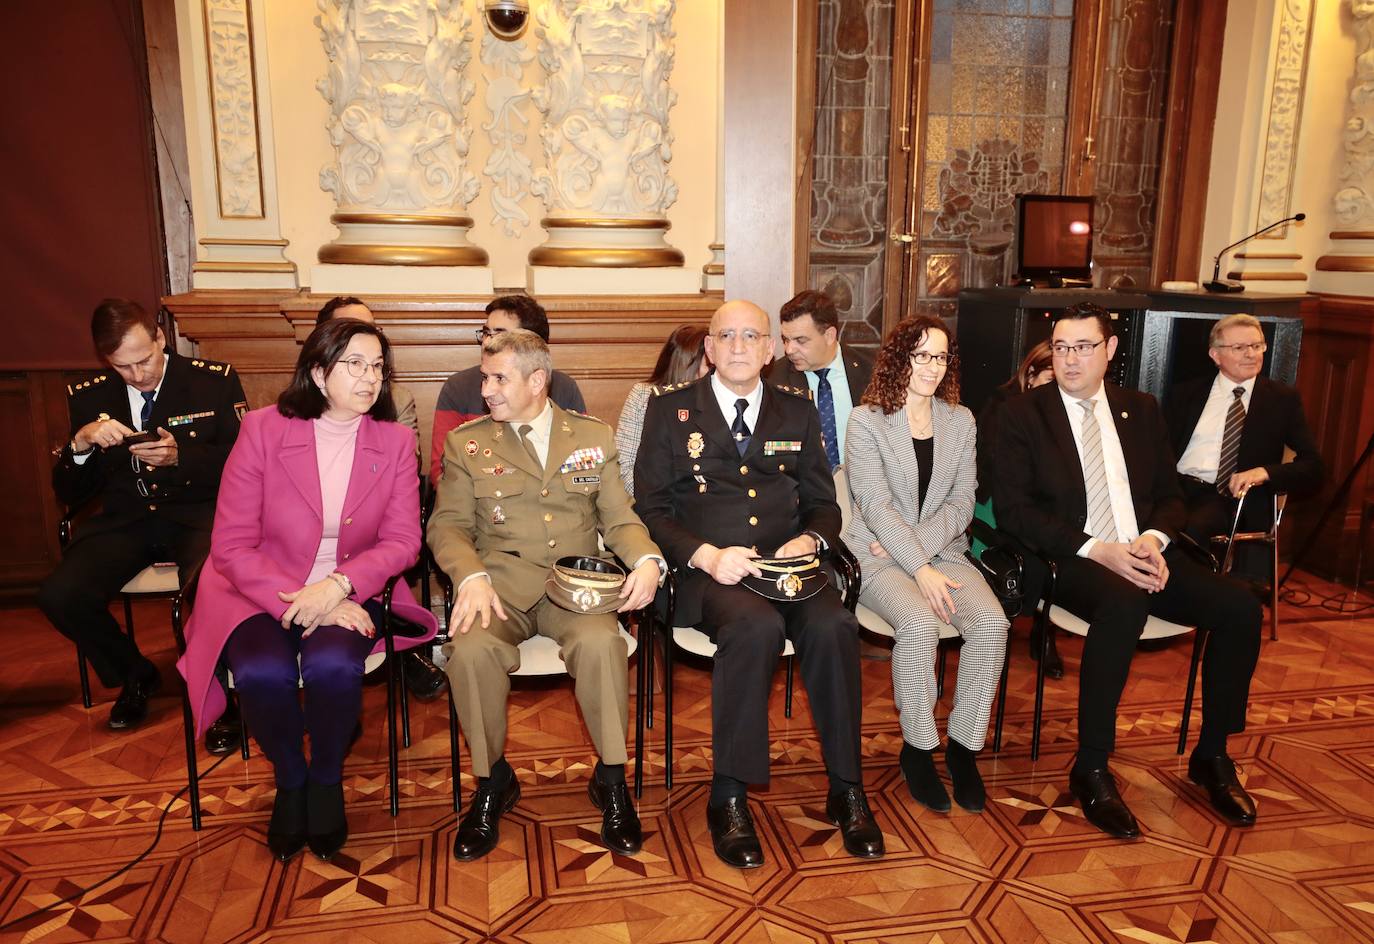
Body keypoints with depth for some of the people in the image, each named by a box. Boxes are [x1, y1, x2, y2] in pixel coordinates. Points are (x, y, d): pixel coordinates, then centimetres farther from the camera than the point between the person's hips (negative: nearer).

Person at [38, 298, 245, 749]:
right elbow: (68, 494, 9)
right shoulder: (89, 397, 8)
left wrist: (180, 457, -20)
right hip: (125, 519, 4)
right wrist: (80, 444, -12)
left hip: (198, 513, -4)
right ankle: (135, 674, 11)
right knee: (59, 596, -21)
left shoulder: (215, 381, 0)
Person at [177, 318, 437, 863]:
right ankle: (289, 779, 5)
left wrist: (338, 585, -22)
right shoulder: (263, 430, -8)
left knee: (333, 666, -30)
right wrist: (302, 603, -21)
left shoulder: (395, 441, -2)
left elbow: (402, 541, -5)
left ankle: (327, 778, 3)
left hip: (349, 593, 1)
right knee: (264, 673, -29)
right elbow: (233, 546, -10)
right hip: (260, 593, 0)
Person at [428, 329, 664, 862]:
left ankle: (611, 779, -11)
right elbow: (448, 524, 5)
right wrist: (471, 577, -16)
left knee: (601, 642, -33)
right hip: (500, 582, 0)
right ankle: (492, 781, -5)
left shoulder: (593, 438, 13)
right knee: (472, 649, -31)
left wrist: (647, 559, -11)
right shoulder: (466, 443, 11)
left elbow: (618, 517, 10)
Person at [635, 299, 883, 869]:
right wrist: (706, 554, -14)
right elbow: (650, 509, 3)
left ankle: (846, 790, -12)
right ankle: (728, 797, -21)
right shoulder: (670, 410, 9)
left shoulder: (797, 411, 17)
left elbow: (824, 505, 17)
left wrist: (810, 540, -7)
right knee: (756, 626, -35)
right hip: (708, 572, -2)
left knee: (834, 624, -28)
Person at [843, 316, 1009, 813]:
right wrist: (921, 570, -20)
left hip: (942, 549, 4)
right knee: (920, 625, -31)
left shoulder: (960, 420, 10)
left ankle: (963, 744, -6)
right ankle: (917, 746, -9)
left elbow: (962, 502, 5)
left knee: (992, 622, -23)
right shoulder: (865, 421, -4)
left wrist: (919, 546, -11)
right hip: (880, 555, -4)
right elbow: (877, 507, -11)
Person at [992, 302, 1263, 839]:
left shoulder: (1141, 410, 16)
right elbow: (1013, 509, -8)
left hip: (1143, 553, 5)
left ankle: (1212, 755, 4)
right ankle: (1091, 769, -23)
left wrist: (1154, 539, -8)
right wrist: (1096, 550, -18)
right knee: (1124, 602, -36)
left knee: (1240, 608, -17)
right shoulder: (1023, 414, 1)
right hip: (1069, 560, -5)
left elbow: (1170, 496, 16)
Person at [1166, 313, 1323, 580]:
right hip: (1174, 488, 2)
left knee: (1191, 528, -36)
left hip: (1228, 499, -2)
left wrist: (1265, 472, -12)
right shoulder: (1186, 394, 18)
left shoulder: (1283, 399, 14)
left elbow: (1314, 467, 8)